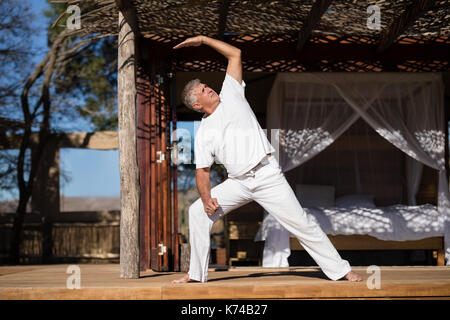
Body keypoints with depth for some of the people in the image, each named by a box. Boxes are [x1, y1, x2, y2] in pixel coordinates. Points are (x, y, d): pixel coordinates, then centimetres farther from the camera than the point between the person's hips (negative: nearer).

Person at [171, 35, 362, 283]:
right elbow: (202, 170, 6)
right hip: (238, 183, 3)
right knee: (198, 211, -5)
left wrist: (203, 39, 5)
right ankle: (196, 273, 5)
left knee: (300, 223, -5)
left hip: (268, 176, -3)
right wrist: (206, 197, -11)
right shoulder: (203, 134, 6)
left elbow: (235, 54, 7)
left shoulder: (230, 95, 5)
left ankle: (341, 270, 0)